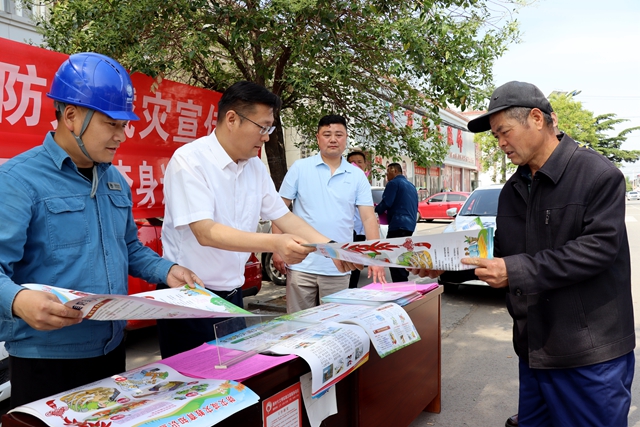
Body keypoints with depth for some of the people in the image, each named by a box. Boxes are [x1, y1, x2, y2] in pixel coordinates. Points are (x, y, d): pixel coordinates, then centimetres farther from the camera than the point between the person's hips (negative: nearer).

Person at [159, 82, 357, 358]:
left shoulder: (255, 167, 3)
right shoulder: (189, 161, -17)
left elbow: (283, 216, 10)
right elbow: (205, 232, -26)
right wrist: (273, 243, -37)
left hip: (233, 295, 6)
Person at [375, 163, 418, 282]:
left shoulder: (394, 183, -6)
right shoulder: (411, 186, 21)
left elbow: (386, 203, -14)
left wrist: (375, 211, 5)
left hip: (398, 225, -10)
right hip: (410, 225, 10)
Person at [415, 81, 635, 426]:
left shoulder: (598, 174, -12)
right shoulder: (513, 190, 10)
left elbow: (599, 246, -21)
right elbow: (503, 252, 13)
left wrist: (516, 271, -24)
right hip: (534, 347, 7)